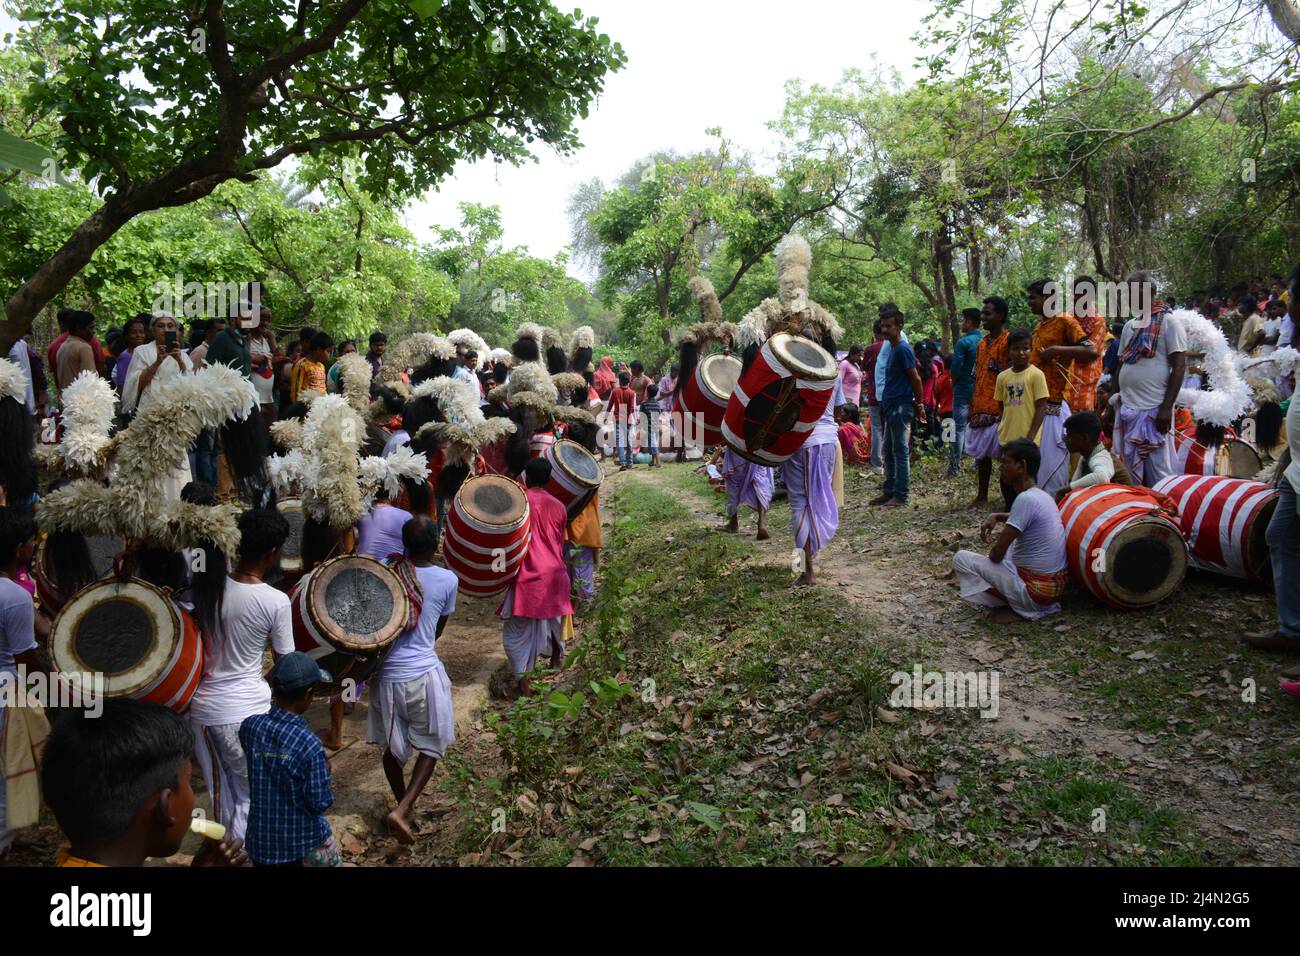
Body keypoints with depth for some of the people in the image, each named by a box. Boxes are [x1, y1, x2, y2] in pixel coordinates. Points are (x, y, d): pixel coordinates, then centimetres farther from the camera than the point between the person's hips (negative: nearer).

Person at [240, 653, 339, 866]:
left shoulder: (250, 727, -11)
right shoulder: (310, 744, -23)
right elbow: (320, 804, -17)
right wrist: (325, 773, -1)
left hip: (261, 841, 4)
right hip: (304, 845, -4)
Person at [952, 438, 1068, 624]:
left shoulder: (1026, 499, -20)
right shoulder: (1042, 495, 8)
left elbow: (997, 553, -20)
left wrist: (991, 554, 4)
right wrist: (997, 517, 14)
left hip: (1037, 591, -9)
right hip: (1056, 584, 9)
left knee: (961, 559, -7)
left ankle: (1021, 609, -5)